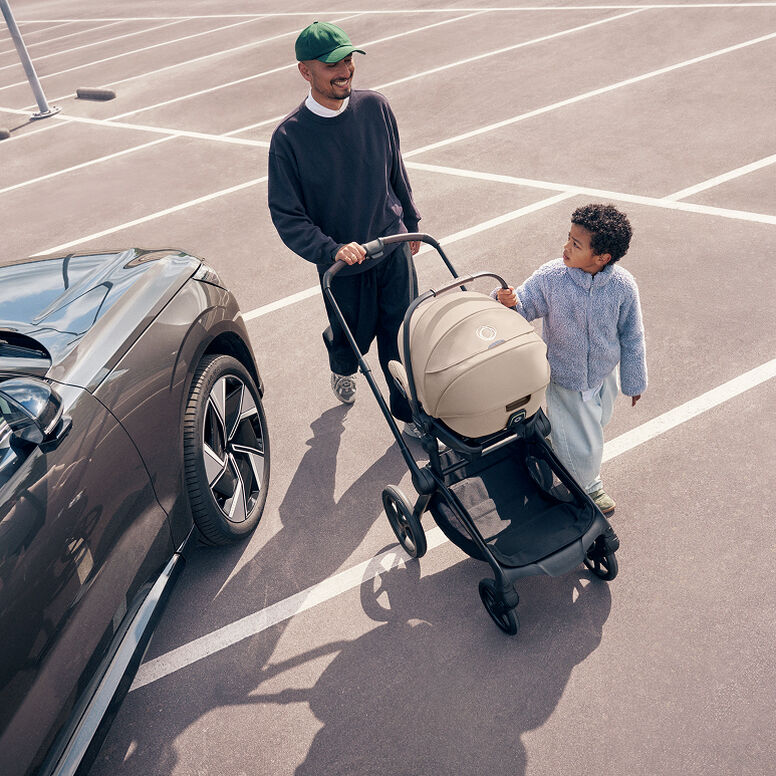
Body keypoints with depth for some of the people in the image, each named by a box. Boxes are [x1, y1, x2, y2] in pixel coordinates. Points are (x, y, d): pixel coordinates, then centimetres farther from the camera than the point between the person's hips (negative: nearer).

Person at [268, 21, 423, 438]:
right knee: (353, 338, 15)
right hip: (342, 262, -2)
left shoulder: (374, 106, -5)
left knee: (402, 335, 7)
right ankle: (342, 368, 54)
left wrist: (411, 222, 17)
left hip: (394, 247, 3)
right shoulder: (289, 137, -16)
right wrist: (331, 250, -28)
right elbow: (286, 215, -15)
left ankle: (411, 412, 29)